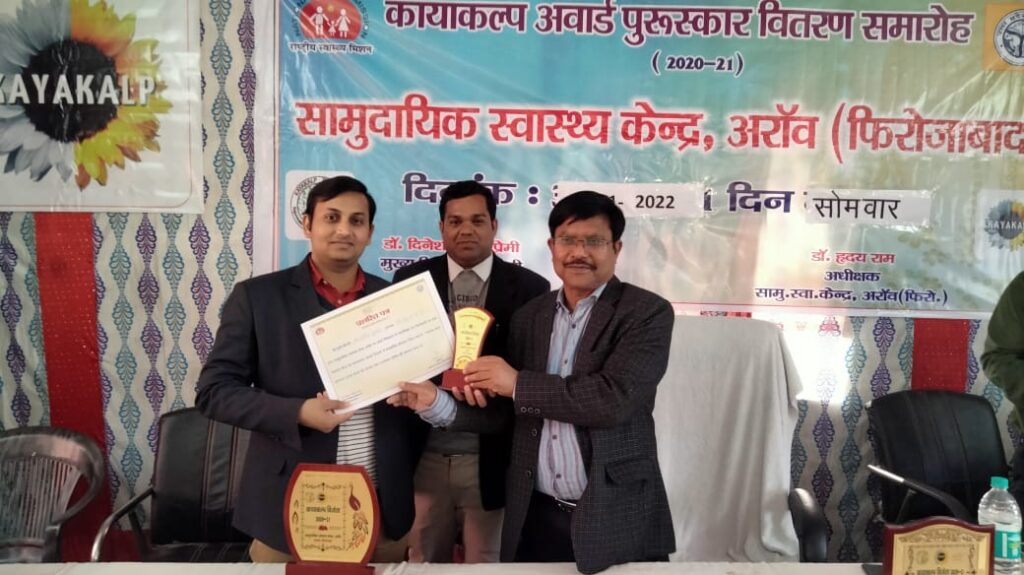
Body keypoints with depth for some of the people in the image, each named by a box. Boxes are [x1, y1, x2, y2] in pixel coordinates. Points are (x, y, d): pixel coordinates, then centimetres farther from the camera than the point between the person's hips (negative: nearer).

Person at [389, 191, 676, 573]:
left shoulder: (647, 313, -9)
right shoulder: (528, 317, 7)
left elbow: (614, 399, -22)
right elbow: (506, 409, 8)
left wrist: (518, 383, -16)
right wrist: (436, 403, -7)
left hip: (618, 519, -4)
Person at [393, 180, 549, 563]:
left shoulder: (529, 287, -2)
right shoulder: (411, 279, 3)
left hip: (491, 459, -1)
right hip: (425, 456, 2)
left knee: (484, 566, 13)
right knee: (422, 564, 16)